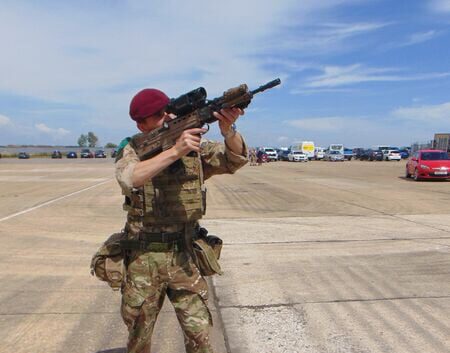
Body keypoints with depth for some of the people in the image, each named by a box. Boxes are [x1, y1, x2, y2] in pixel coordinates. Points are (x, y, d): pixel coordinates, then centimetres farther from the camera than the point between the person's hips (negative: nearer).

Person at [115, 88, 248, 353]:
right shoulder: (132, 150, -5)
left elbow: (235, 159, -12)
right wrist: (175, 151, -34)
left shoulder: (195, 148, 0)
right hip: (143, 258, 0)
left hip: (183, 256, 1)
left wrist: (229, 130, -32)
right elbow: (130, 178, -26)